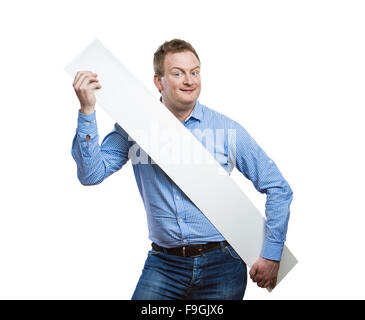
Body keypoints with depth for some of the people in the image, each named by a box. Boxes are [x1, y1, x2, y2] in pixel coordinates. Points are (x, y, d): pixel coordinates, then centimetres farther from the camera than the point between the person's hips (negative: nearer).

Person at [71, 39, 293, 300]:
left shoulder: (227, 129, -3)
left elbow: (279, 188, 2)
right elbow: (91, 174, -10)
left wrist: (272, 255, -1)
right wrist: (87, 111, -18)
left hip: (221, 266, 0)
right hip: (164, 265, 0)